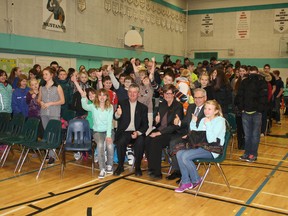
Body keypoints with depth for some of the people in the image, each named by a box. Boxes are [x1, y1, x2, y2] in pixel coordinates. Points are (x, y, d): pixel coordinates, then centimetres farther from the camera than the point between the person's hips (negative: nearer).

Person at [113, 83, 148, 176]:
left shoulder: (143, 107, 11)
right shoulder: (122, 104, 11)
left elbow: (145, 124, 5)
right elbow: (115, 118, -4)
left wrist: (138, 132, -15)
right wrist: (117, 114, -29)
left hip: (137, 132, 0)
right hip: (124, 132, 0)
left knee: (140, 143, -30)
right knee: (120, 142, -30)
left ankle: (137, 167, -10)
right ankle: (120, 166, -8)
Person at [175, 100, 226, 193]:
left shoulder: (220, 120, -8)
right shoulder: (203, 120, 14)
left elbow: (211, 140, -19)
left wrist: (208, 125, -21)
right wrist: (193, 122, 3)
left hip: (212, 150, -8)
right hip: (201, 146, 8)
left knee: (185, 156, -24)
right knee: (179, 153, -14)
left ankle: (196, 180, -1)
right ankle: (185, 182, -8)